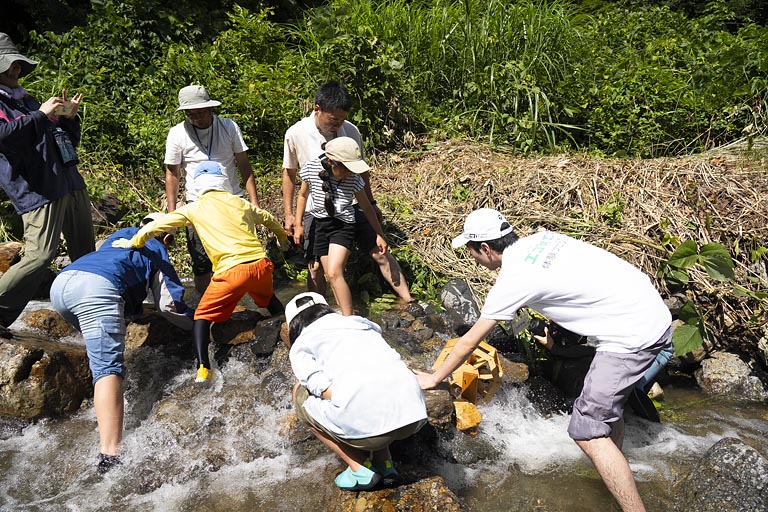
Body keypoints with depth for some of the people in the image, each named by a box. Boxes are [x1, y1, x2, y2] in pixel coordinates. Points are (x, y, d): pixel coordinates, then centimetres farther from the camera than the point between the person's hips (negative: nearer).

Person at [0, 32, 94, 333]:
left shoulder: (28, 101, 25)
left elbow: (70, 141, 29)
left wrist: (68, 118, 10)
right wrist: (41, 114, -17)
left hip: (72, 186, 8)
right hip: (38, 192, -8)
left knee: (85, 255, 11)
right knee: (39, 257, -17)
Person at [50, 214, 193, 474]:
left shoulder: (120, 234, 37)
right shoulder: (157, 249, 22)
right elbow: (169, 304, 15)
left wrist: (137, 310, 58)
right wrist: (196, 324, 31)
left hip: (60, 283, 7)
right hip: (97, 287, -6)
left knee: (100, 350, 30)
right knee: (108, 368, -15)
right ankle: (109, 455, -29)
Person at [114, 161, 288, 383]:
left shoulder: (194, 208, 10)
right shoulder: (239, 203, 20)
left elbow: (160, 224, 11)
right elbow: (267, 218, 35)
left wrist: (134, 242, 25)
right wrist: (282, 236, 54)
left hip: (231, 271, -4)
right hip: (260, 263, 4)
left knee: (202, 316, 10)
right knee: (268, 299, 34)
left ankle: (203, 368, -3)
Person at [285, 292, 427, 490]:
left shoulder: (301, 345, 14)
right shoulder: (360, 322, 28)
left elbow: (326, 390, -3)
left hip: (368, 425, -5)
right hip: (415, 415, 6)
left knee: (301, 396, 22)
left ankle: (360, 469, 15)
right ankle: (384, 462, 22)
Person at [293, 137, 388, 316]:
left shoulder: (354, 178, -14)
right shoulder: (311, 169, -11)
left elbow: (366, 206, 0)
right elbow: (303, 195, 7)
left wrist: (379, 234, 6)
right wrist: (298, 225, 7)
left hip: (343, 225, -3)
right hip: (319, 225, 3)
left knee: (334, 273, -19)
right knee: (333, 278, 5)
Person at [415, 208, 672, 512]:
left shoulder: (513, 279, -14)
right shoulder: (541, 239, 7)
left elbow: (469, 342, -6)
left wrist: (433, 379, 7)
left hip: (632, 336, -10)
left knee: (587, 431, -4)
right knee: (608, 403, 26)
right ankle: (615, 471, 42)